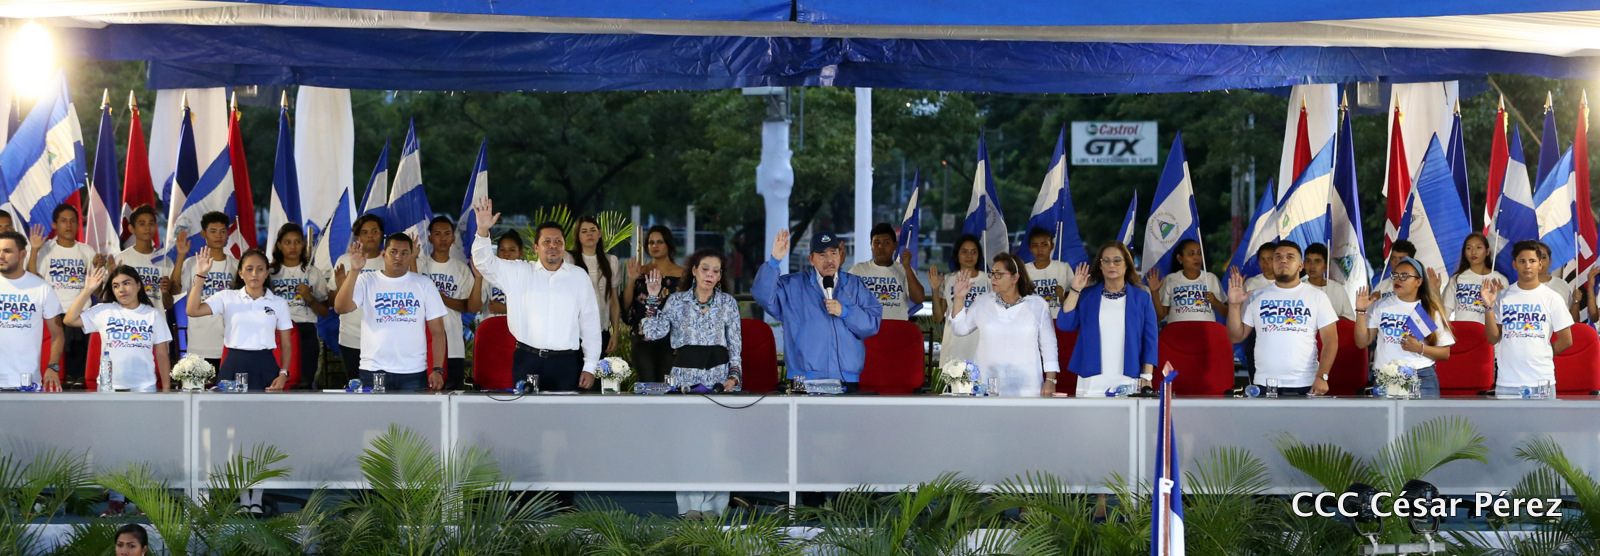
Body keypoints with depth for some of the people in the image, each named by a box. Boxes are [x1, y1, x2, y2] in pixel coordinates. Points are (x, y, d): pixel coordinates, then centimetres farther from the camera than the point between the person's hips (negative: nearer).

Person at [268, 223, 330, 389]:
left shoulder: (313, 273, 11)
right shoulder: (271, 272, 11)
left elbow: (324, 312, 9)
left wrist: (309, 298, -7)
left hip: (305, 332, 0)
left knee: (304, 383, -7)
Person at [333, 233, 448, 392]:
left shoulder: (424, 284, 9)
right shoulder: (366, 281, 6)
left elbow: (438, 331, 5)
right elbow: (341, 308, -10)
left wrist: (437, 370, -6)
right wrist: (354, 270, -19)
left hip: (414, 373, 1)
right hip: (373, 371, -1)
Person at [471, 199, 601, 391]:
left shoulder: (579, 276, 8)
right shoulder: (519, 274, 8)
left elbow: (590, 323, 8)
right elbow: (485, 263, -1)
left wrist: (589, 366, 3)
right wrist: (483, 230, -19)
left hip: (566, 361, 0)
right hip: (527, 361, 0)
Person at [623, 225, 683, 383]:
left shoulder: (681, 274, 4)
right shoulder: (640, 272, 9)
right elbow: (626, 304, 5)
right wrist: (631, 280, -8)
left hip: (670, 340, -1)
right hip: (643, 339, 2)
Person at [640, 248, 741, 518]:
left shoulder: (728, 303, 7)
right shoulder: (677, 301, 6)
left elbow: (735, 344, 7)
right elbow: (654, 333, -4)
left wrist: (734, 375, -5)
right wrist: (652, 299, -7)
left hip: (720, 375, 0)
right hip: (685, 374, 0)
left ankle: (713, 505, 2)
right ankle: (690, 505, 3)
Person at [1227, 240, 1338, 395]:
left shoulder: (1317, 296, 7)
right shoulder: (1256, 297, 10)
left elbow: (1330, 340, 2)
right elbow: (1236, 337, 9)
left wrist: (1322, 377, -9)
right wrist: (1234, 305, -5)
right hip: (1264, 384, 1)